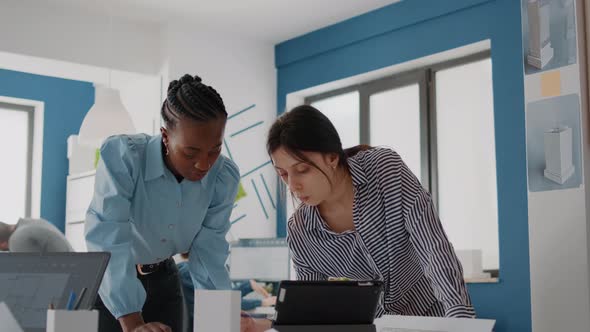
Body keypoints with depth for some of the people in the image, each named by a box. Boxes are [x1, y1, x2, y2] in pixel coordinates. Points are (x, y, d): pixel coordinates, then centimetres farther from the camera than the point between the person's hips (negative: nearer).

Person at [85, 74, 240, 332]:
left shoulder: (224, 178, -15)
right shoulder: (122, 155, -28)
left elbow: (208, 250, -14)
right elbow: (110, 240, -35)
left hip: (163, 280, 4)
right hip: (108, 284, -3)